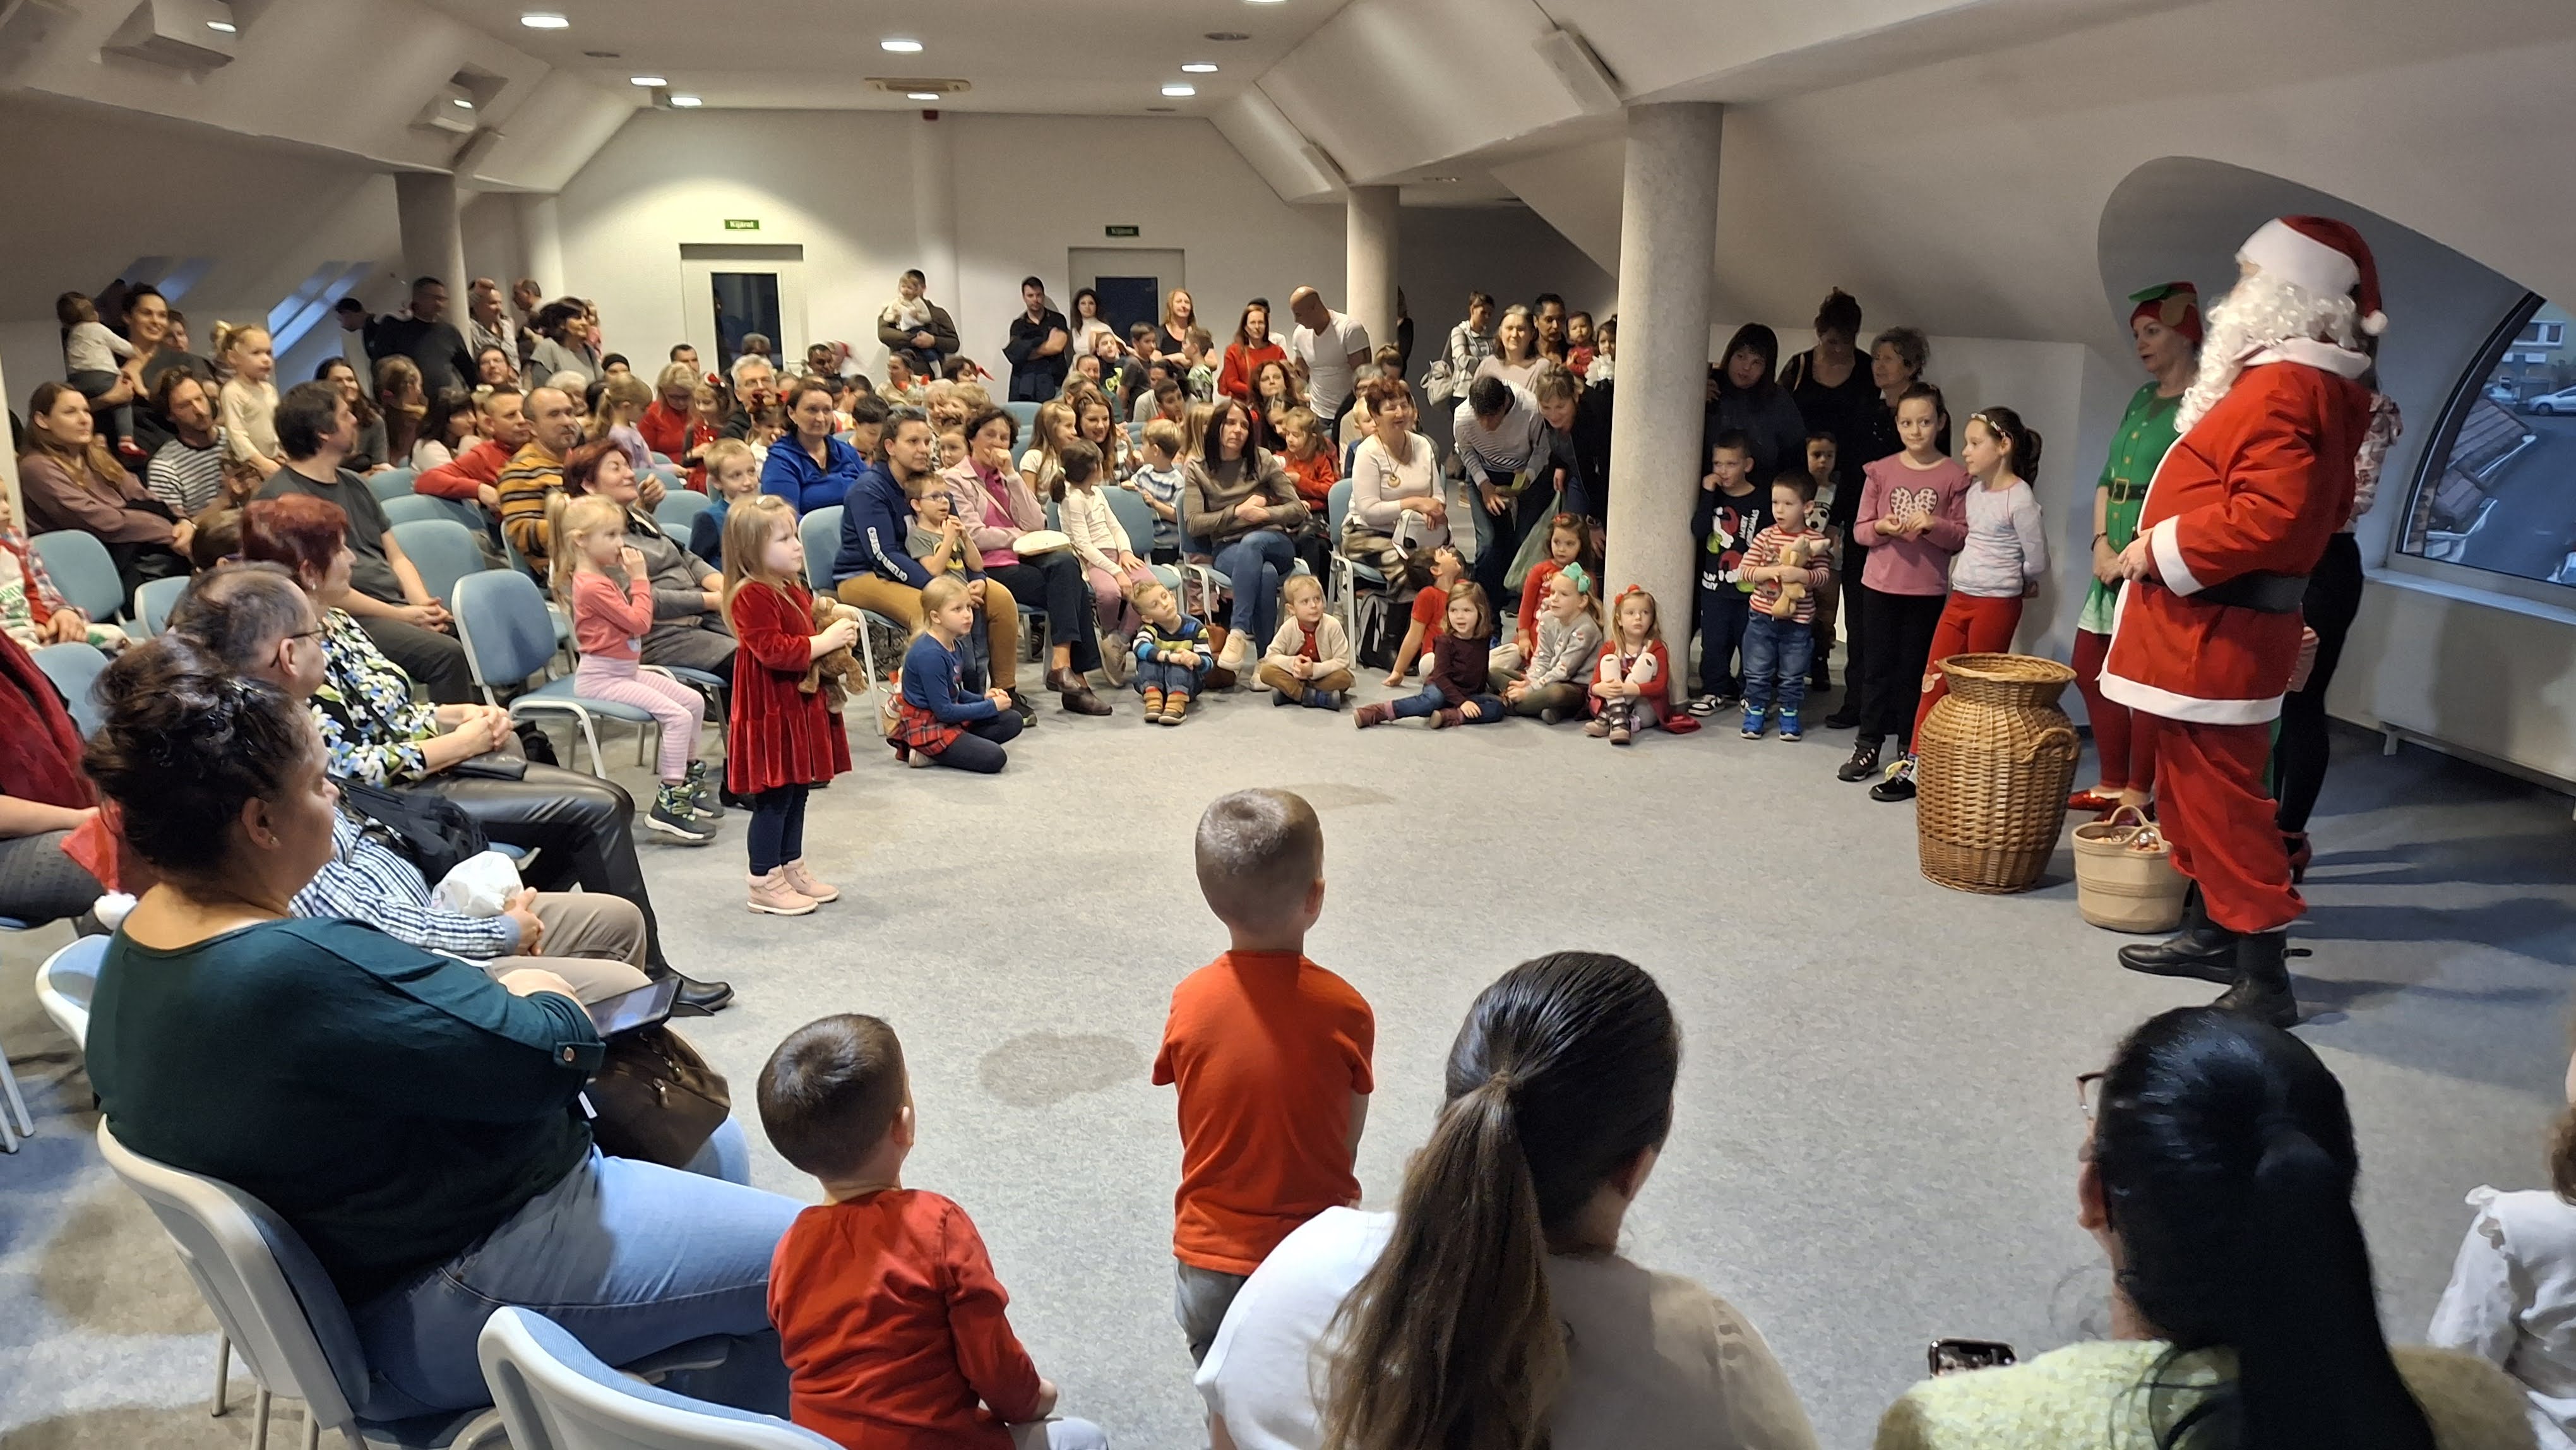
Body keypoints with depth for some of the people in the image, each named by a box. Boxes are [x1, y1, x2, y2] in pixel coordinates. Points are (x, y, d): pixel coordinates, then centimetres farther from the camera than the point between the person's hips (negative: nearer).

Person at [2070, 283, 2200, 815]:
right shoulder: (2141, 398, 16)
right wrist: (2102, 544, 1)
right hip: (2116, 560, 9)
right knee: (2090, 670, 12)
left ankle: (2138, 797, 7)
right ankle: (2111, 786, 24)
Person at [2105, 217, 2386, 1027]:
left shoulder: (2283, 389, -18)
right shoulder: (2301, 382, 15)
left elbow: (2268, 515, -29)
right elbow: (2313, 509, 22)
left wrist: (2160, 551, -17)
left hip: (2215, 635, -11)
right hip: (2207, 630, 11)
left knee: (2220, 800, -6)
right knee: (2196, 791, 19)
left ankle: (2264, 982, 0)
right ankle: (2211, 935, 32)